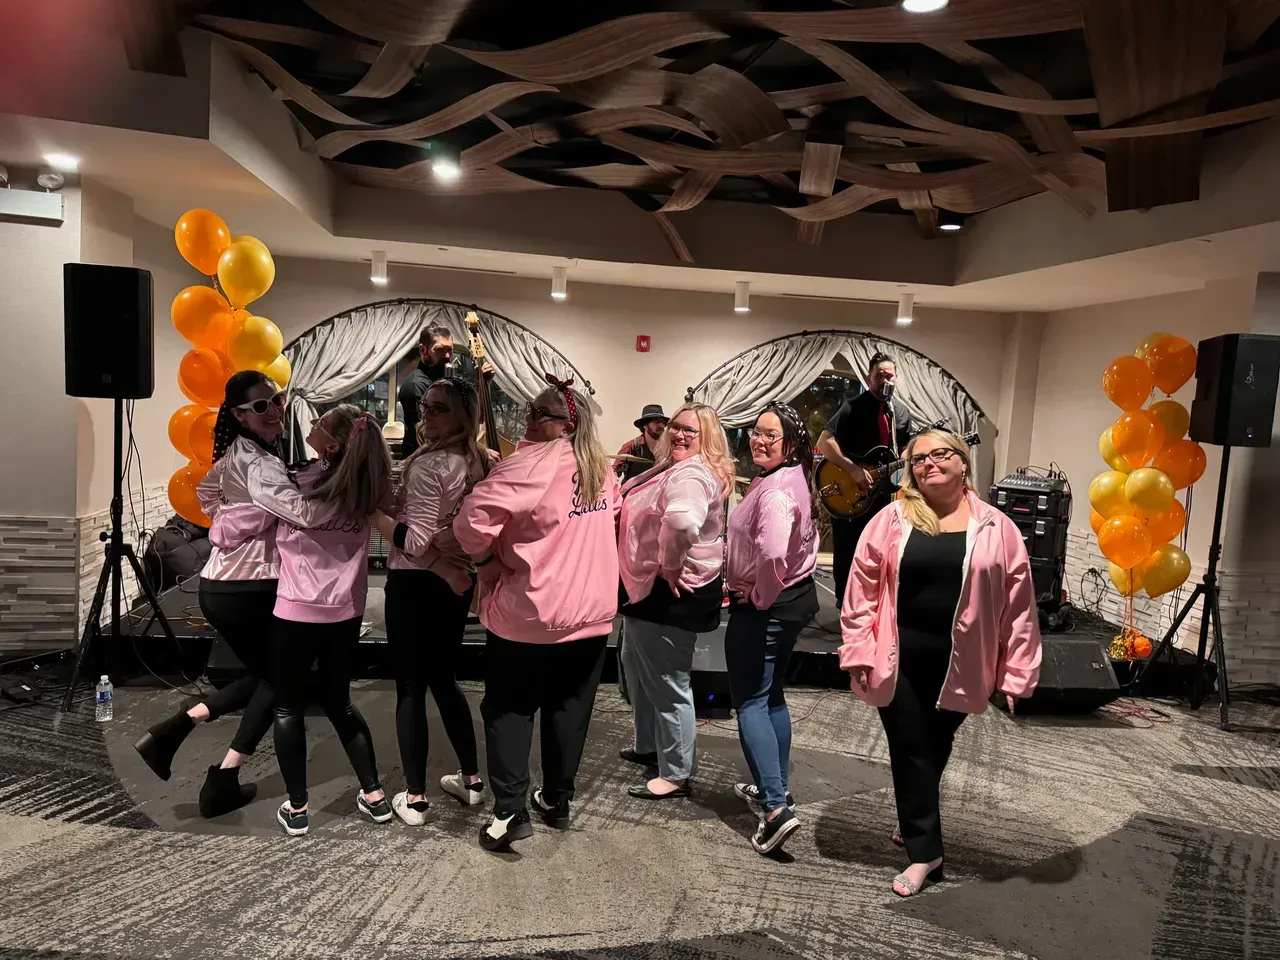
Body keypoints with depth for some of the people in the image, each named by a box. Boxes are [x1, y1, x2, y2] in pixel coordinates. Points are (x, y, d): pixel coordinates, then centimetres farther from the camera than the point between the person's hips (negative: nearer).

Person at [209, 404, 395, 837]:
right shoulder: (368, 491, -5)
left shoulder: (292, 488, -13)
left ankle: (296, 809, 21)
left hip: (297, 613, -4)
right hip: (346, 612, 4)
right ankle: (374, 794, 22)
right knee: (338, 700, 20)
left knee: (288, 707, 14)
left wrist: (216, 526, 20)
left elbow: (226, 532, -2)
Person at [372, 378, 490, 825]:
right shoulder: (479, 462, 7)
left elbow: (415, 541, -22)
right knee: (444, 679, 21)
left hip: (416, 585, -8)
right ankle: (471, 778, 29)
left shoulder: (428, 464, -18)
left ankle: (414, 798, 15)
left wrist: (370, 510, -15)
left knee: (410, 688, 4)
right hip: (457, 582, 8)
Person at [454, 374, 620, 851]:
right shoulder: (601, 467, 4)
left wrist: (489, 559, -10)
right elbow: (614, 517, 18)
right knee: (569, 710, 17)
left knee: (508, 709, 10)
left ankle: (509, 811, 10)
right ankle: (557, 800, 30)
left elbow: (473, 520, -26)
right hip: (590, 611, 6)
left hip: (528, 613, -6)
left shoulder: (530, 464, -19)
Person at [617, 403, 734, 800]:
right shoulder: (673, 468, 12)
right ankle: (648, 746, 43)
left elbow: (682, 521, -44)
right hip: (648, 585, 12)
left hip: (671, 591, -12)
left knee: (667, 683, 0)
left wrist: (671, 566, -29)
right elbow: (642, 509, 29)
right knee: (638, 667, 26)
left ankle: (677, 775, 15)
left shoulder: (691, 475, -23)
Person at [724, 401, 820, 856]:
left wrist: (760, 595, -21)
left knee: (750, 702, -2)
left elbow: (772, 552, -39)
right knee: (771, 694, 21)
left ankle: (776, 807, -4)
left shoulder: (774, 487, -23)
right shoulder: (795, 479, 8)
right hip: (795, 598, 10)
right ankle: (774, 787, 34)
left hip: (762, 608, -10)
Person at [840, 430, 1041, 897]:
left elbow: (1018, 603, -2)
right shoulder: (890, 521, -3)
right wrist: (859, 651, -7)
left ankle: (914, 823, 43)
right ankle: (923, 850, 22)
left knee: (934, 749, 18)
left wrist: (1016, 672, -3)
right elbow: (863, 589, -2)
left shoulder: (996, 528, -3)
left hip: (958, 666, 1)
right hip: (899, 661, -1)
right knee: (910, 751, 7)